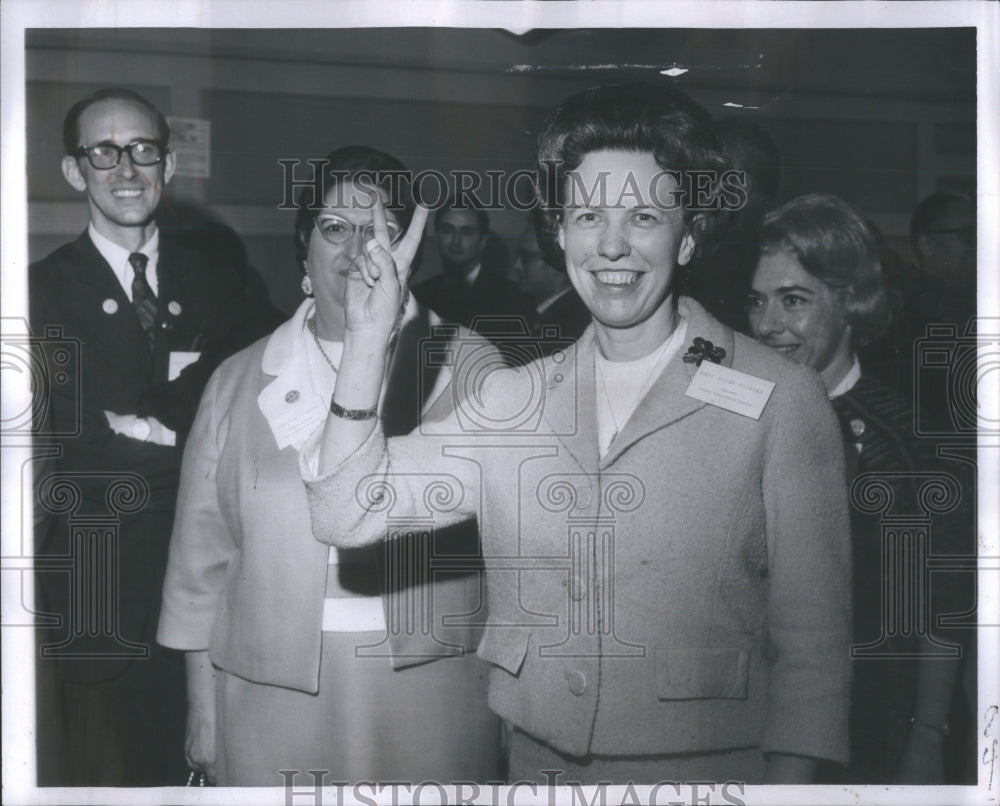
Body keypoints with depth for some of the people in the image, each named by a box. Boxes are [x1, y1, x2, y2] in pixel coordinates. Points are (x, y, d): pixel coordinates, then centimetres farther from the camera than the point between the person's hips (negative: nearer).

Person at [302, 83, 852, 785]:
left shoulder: (780, 401, -8)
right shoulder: (514, 400, 4)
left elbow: (811, 641, -6)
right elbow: (347, 515, -1)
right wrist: (368, 341, -9)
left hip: (704, 769, -3)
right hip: (536, 765, 4)